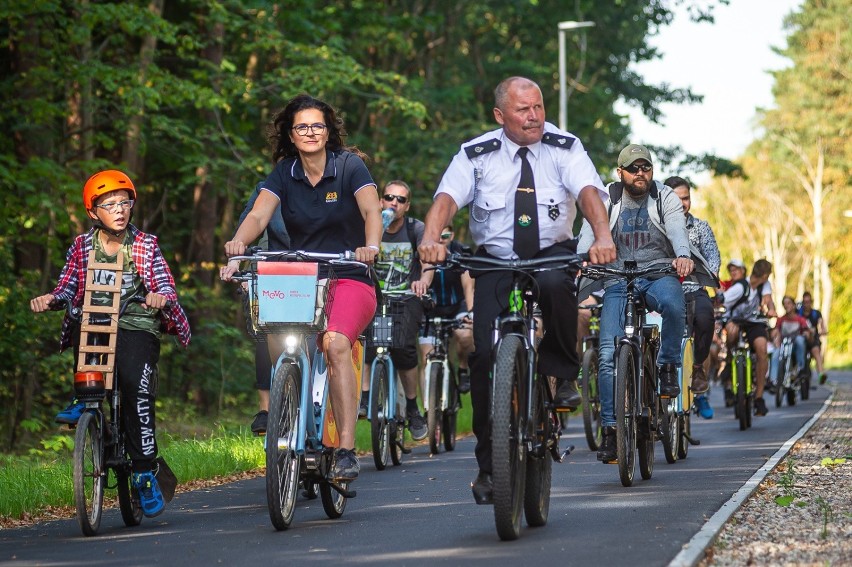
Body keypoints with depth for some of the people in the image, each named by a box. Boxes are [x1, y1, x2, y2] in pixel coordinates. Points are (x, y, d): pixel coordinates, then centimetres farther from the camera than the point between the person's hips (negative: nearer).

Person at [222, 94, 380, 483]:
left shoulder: (350, 166, -2)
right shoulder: (284, 173, 6)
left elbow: (371, 211, -17)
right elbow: (258, 215, -9)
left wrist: (370, 246, -39)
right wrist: (238, 242, -31)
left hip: (349, 280, -4)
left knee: (335, 343, -30)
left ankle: (346, 451, -32)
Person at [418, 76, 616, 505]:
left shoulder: (564, 148, -6)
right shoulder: (476, 155, -5)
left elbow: (588, 191, -20)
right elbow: (447, 197, -19)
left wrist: (602, 236, -41)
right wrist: (431, 238, -41)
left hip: (552, 254, -1)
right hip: (495, 261, 1)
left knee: (556, 283, -39)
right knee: (485, 355, -12)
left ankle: (564, 372, -13)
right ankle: (488, 465, -1)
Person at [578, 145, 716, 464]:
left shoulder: (665, 199, 6)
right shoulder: (606, 201, 8)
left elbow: (677, 230, -13)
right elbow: (589, 233, -8)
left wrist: (683, 255, -36)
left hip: (659, 274, -1)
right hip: (618, 282, 1)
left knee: (672, 303, -38)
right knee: (608, 355, -12)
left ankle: (668, 366, -14)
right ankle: (609, 429, -5)